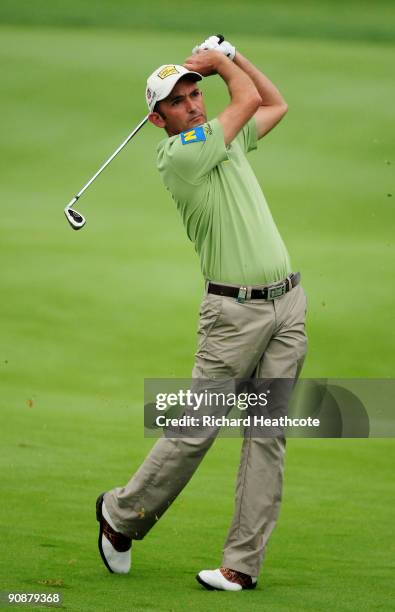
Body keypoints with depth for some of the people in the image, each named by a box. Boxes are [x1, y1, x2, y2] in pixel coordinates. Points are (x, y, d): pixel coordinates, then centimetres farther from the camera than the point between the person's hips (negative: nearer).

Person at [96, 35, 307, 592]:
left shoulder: (226, 140, 15)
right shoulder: (178, 155, -10)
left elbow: (275, 104, 30)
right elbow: (250, 99, -7)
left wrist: (228, 55, 20)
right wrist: (223, 64, 11)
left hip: (287, 302, 6)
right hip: (234, 310, -6)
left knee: (268, 435, 0)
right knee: (195, 430, -4)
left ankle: (244, 563, 0)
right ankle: (121, 514, 18)